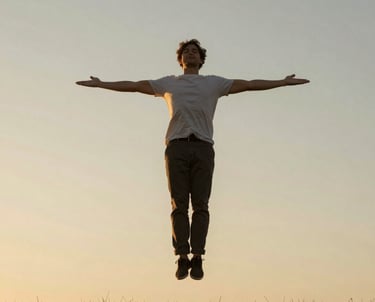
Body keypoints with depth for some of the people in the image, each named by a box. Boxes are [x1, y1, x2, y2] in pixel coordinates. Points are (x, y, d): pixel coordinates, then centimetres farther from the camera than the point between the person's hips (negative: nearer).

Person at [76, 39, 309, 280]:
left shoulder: (214, 83, 22)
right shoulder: (168, 83, 24)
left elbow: (248, 84, 17)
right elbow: (133, 85, 23)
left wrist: (284, 82, 12)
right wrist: (100, 84, 19)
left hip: (203, 147, 0)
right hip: (177, 146, 0)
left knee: (201, 204, -7)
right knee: (179, 204, -6)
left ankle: (197, 257, -9)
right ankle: (182, 257, -7)